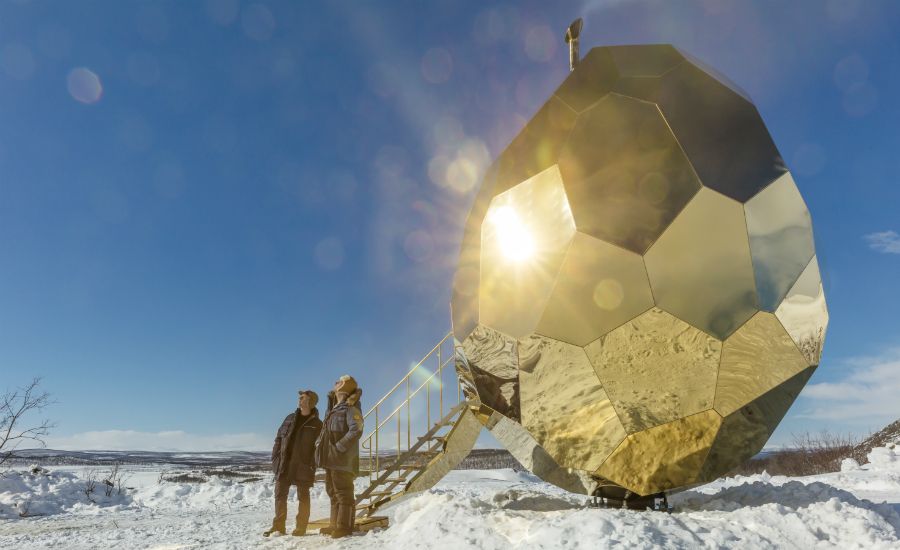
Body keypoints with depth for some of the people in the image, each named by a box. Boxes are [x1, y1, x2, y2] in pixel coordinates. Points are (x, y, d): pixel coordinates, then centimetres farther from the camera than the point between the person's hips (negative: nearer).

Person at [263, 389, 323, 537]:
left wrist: (313, 466, -13)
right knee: (280, 495, 8)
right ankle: (278, 526, 20)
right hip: (284, 465, 5)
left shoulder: (316, 424, -4)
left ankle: (301, 527, 16)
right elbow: (279, 439, 13)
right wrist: (275, 458, 5)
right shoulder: (290, 418, 10)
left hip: (303, 466, -5)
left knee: (303, 497, 5)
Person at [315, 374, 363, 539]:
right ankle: (335, 524, 26)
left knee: (343, 493, -4)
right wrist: (320, 443, 7)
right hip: (330, 459, 10)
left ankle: (344, 526, 2)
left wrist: (340, 446, -24)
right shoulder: (334, 409, 17)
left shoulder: (350, 409, -12)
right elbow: (326, 431, 25)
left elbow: (356, 430, -24)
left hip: (342, 460, -10)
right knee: (333, 492, 16)